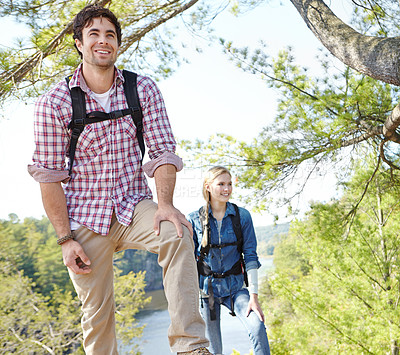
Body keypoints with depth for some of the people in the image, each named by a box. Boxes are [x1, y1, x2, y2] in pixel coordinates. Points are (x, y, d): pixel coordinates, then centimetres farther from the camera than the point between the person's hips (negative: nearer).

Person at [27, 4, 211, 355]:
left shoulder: (144, 90, -1)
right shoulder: (53, 103, -6)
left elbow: (163, 150, -4)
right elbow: (49, 175, -5)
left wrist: (164, 203, -21)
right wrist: (65, 238, -9)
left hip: (134, 206, 1)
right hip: (85, 218, 0)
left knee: (176, 233, -31)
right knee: (96, 312, 4)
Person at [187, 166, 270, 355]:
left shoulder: (242, 216, -4)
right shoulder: (194, 219, -4)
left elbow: (251, 256, -5)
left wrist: (254, 295, -12)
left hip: (235, 287, 0)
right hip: (207, 288, 0)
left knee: (257, 327, -24)